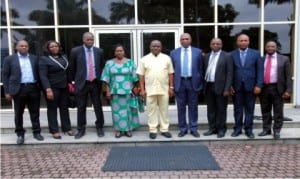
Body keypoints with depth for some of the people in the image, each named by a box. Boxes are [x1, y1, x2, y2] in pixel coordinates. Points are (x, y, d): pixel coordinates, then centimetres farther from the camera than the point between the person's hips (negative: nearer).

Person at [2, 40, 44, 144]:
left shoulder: (34, 58, 11)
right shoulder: (9, 59, 5)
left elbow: (38, 73, 12)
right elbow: (5, 76, 3)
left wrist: (40, 88, 6)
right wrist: (7, 92, -3)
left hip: (33, 88, 2)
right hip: (19, 89, -1)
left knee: (35, 112, 8)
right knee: (18, 113, 6)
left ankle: (36, 132, 18)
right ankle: (20, 134, 18)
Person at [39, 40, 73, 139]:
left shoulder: (63, 57, 10)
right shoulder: (44, 59, -8)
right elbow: (43, 76, -15)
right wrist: (48, 89, -24)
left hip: (64, 87, 6)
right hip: (52, 88, -5)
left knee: (64, 108, 11)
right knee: (52, 109, 4)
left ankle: (67, 128, 21)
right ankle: (54, 131, 11)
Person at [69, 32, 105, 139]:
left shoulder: (99, 51, 3)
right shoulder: (76, 51, -2)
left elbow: (102, 66, 14)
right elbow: (72, 68, 7)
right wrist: (75, 80, 9)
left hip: (95, 83, 1)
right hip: (82, 83, -1)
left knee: (98, 106, 8)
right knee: (81, 108, 7)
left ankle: (99, 127, 23)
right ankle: (81, 129, 20)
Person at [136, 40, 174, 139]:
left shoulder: (166, 58, 4)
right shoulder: (144, 59, 2)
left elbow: (170, 74, 5)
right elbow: (141, 75, 1)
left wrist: (171, 87, -1)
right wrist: (142, 89, -4)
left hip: (164, 89, 1)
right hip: (150, 90, -1)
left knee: (164, 110, 8)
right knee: (151, 110, 5)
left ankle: (164, 129, 19)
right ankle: (152, 130, 14)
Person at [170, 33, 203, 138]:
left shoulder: (197, 52, 5)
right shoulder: (174, 53, 6)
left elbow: (200, 68, 5)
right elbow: (172, 69, 6)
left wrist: (200, 82, 1)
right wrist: (173, 84, 1)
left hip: (193, 82, 0)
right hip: (179, 82, 1)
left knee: (193, 107, 6)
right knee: (181, 107, 6)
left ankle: (193, 128, 16)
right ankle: (183, 129, 17)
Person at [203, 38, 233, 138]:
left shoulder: (226, 56, -2)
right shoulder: (207, 56, 12)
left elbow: (229, 74, -7)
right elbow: (204, 71, 12)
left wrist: (227, 88, -13)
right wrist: (204, 86, 5)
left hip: (220, 86, -4)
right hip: (208, 86, 5)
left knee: (221, 109, 4)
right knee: (211, 109, 10)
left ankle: (221, 129, 15)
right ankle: (212, 128, 20)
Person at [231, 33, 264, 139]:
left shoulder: (255, 54, 4)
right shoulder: (232, 55, 4)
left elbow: (260, 70, 0)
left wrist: (258, 85, -8)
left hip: (250, 86, 0)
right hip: (237, 86, 0)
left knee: (249, 109, 7)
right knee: (238, 109, 8)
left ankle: (248, 129, 16)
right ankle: (237, 128, 18)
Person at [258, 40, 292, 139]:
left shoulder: (284, 59, 3)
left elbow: (288, 76, -1)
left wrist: (288, 90, -8)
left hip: (277, 89, -2)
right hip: (264, 88, 2)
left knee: (278, 112, 4)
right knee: (265, 111, 10)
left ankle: (276, 131, 14)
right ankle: (266, 129, 21)